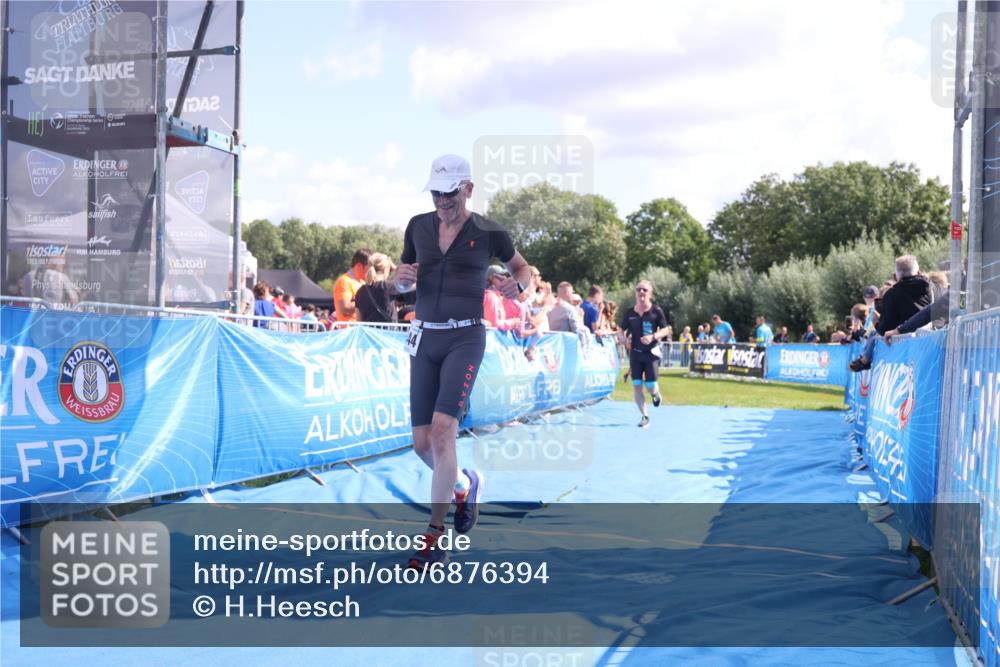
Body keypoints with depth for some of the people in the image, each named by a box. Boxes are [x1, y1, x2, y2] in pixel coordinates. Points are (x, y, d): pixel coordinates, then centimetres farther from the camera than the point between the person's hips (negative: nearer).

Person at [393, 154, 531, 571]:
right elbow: (402, 283, 18)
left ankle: (435, 539, -13)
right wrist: (402, 278, -6)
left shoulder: (488, 233, -1)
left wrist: (518, 284, -9)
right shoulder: (418, 226, 8)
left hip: (465, 337, -4)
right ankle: (465, 484, 36)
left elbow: (521, 267, 15)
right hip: (424, 338, 5)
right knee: (422, 444, 2)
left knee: (441, 429, -20)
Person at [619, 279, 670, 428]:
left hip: (651, 352, -3)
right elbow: (622, 330, 11)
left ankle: (656, 394, 33)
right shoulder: (629, 313, 2)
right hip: (635, 353, 3)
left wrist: (653, 337, -21)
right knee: (636, 385, -2)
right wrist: (625, 339, -10)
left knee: (651, 386, -6)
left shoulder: (656, 311, -6)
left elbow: (665, 330, -4)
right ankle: (645, 416, 9)